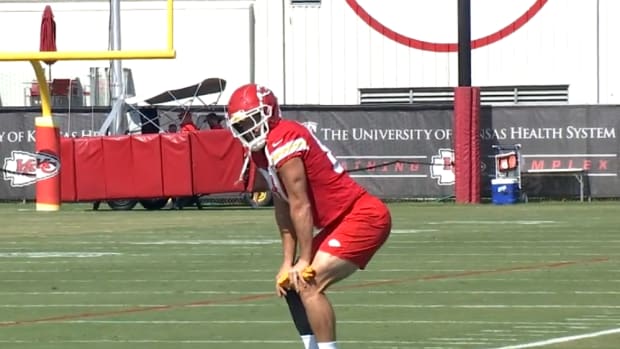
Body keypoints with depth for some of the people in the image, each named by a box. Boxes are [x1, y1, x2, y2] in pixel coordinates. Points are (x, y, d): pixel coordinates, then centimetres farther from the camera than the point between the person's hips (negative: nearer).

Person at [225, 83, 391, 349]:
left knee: (307, 285, -19)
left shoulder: (282, 141, -19)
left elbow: (300, 206, -18)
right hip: (340, 222, 11)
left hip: (364, 217, -10)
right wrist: (288, 263, 9)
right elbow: (283, 211, 14)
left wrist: (304, 260, -13)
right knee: (291, 284, 14)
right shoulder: (260, 151, 11)